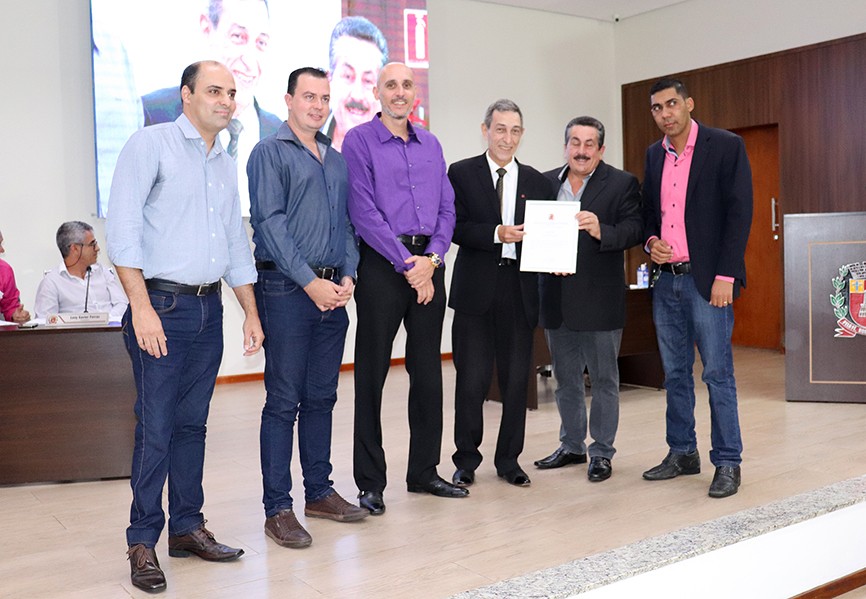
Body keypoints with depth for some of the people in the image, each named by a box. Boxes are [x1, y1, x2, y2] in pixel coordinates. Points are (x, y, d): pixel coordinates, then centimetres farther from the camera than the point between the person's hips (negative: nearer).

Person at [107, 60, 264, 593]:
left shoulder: (227, 165, 17)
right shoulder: (151, 144, -3)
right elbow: (123, 229, -12)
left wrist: (251, 312, 16)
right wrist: (142, 306, -18)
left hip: (209, 308, 6)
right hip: (162, 306, -6)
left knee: (193, 423, 12)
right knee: (155, 427, -5)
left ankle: (187, 527, 22)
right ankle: (143, 542, 8)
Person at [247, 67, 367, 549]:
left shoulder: (337, 160, 18)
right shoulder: (270, 152, -2)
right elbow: (270, 222, -11)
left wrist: (348, 275, 1)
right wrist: (309, 282, -16)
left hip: (333, 290, 6)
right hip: (286, 290, -6)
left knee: (322, 397, 12)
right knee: (284, 401, -3)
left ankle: (320, 492, 23)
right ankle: (278, 509, 5)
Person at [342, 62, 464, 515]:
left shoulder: (431, 145, 16)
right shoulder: (359, 141, -1)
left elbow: (447, 209, 11)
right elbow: (364, 211, -10)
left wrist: (431, 259, -6)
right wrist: (407, 265, -13)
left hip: (427, 265, 6)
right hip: (382, 264, -5)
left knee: (428, 372, 10)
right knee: (371, 374, -1)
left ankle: (424, 472, 22)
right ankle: (370, 483, 9)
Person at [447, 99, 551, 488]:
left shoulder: (536, 181, 12)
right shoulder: (462, 174, 2)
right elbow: (455, 227, -7)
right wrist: (496, 234, -20)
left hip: (520, 291, 3)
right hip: (476, 290, -3)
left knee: (517, 380, 8)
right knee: (472, 379, 2)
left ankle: (509, 459, 23)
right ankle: (467, 460, 17)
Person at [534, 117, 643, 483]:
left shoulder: (622, 184, -2)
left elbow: (634, 229, -12)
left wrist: (601, 230, -30)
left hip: (599, 298, -4)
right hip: (556, 298, 4)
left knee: (604, 379, 6)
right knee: (565, 379, 16)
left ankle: (601, 452, 18)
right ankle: (571, 446, 31)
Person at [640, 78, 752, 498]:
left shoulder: (725, 146, -4)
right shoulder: (655, 155, 14)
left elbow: (739, 212, -9)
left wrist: (725, 276, -15)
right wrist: (650, 241, 0)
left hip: (707, 279, -6)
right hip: (666, 279, 6)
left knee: (717, 374, -3)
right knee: (675, 374, 12)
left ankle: (727, 463, 8)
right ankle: (682, 453, 24)